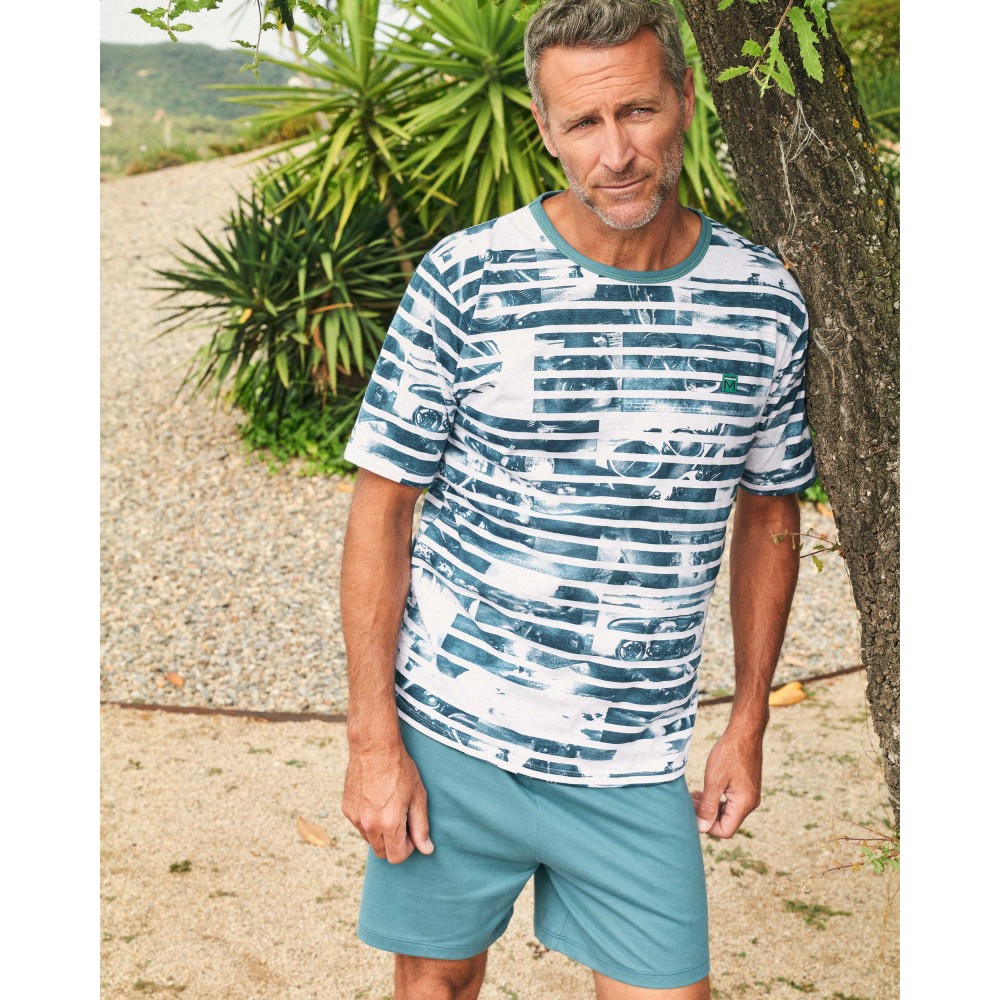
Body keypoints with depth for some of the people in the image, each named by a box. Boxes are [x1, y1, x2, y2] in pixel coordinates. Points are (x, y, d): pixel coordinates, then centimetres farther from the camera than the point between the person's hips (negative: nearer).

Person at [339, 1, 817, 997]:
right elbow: (381, 509, -5)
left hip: (638, 764, 2)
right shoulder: (465, 281, -10)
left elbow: (768, 514, 11)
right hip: (452, 738, -1)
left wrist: (748, 722, 10)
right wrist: (372, 739, -7)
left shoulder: (764, 305, -1)